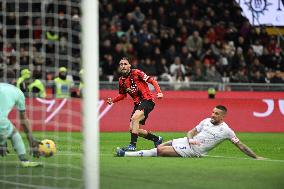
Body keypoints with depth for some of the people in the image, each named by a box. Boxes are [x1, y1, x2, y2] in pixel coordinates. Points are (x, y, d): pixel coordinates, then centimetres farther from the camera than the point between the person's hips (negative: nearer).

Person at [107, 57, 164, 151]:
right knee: (132, 129, 3)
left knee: (134, 118, -29)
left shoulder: (136, 73, -11)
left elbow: (152, 81, -10)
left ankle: (133, 145, -27)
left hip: (147, 100, -8)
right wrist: (113, 100, 6)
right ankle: (156, 139, 20)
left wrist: (159, 92, -24)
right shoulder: (121, 81, 8)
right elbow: (122, 95, 23)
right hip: (138, 103, 8)